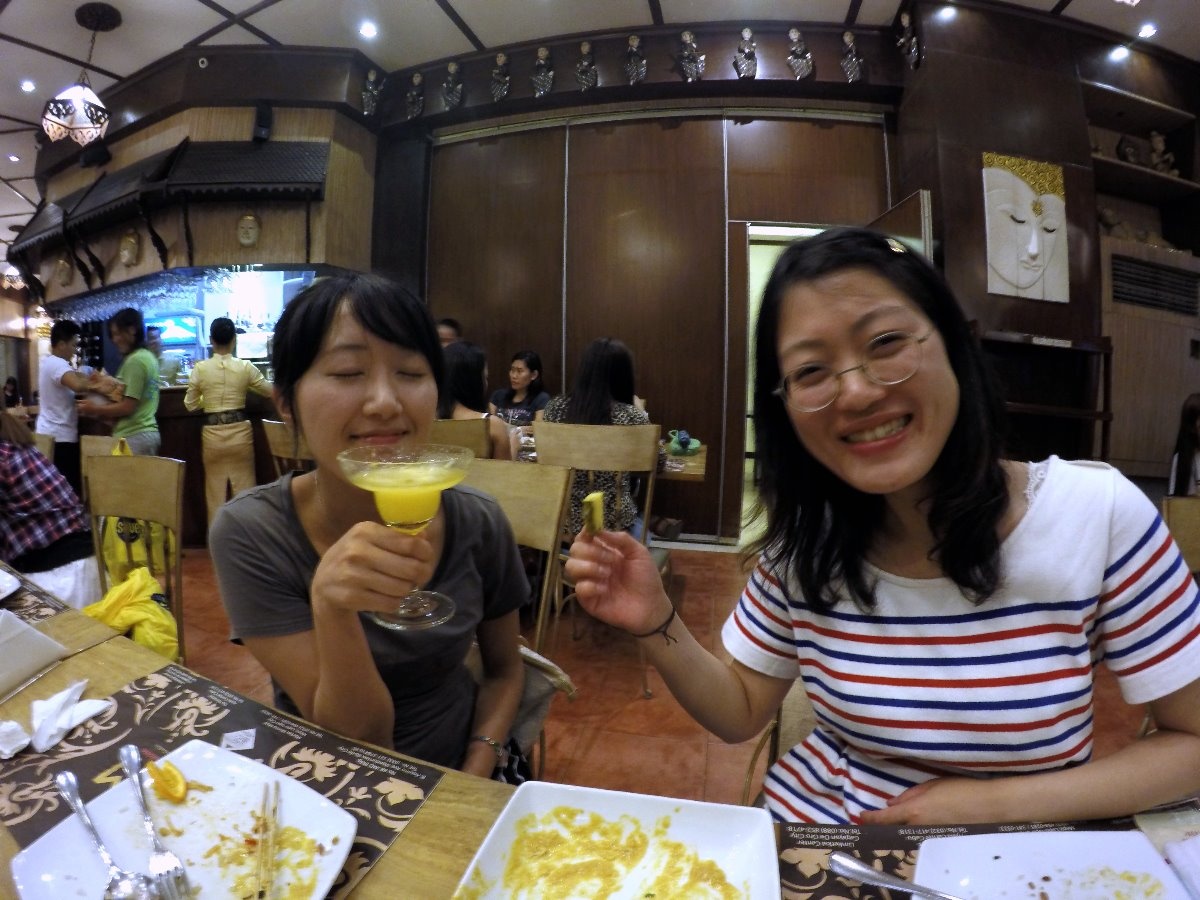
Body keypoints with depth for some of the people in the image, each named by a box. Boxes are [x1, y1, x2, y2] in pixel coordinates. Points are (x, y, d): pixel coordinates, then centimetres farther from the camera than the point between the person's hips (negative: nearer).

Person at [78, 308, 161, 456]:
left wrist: (95, 409, -3)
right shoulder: (148, 356, 15)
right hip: (148, 432, 9)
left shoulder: (135, 360, -12)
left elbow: (128, 407, -15)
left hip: (133, 436, -9)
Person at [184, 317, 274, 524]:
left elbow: (190, 404, 3)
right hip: (240, 431, -1)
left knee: (215, 493, 11)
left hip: (212, 434, 1)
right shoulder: (245, 367, -6)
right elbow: (270, 391, 7)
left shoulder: (200, 368, -4)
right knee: (245, 490, 8)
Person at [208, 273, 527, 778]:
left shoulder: (477, 522, -12)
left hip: (453, 776, 2)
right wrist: (331, 604, -32)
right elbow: (360, 738, -17)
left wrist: (475, 777, -12)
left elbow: (504, 669, 2)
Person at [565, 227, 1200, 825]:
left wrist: (997, 803, -17)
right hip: (811, 831, 0)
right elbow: (741, 714, -1)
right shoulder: (803, 541, -11)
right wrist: (656, 625, -19)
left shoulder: (1100, 515, -17)